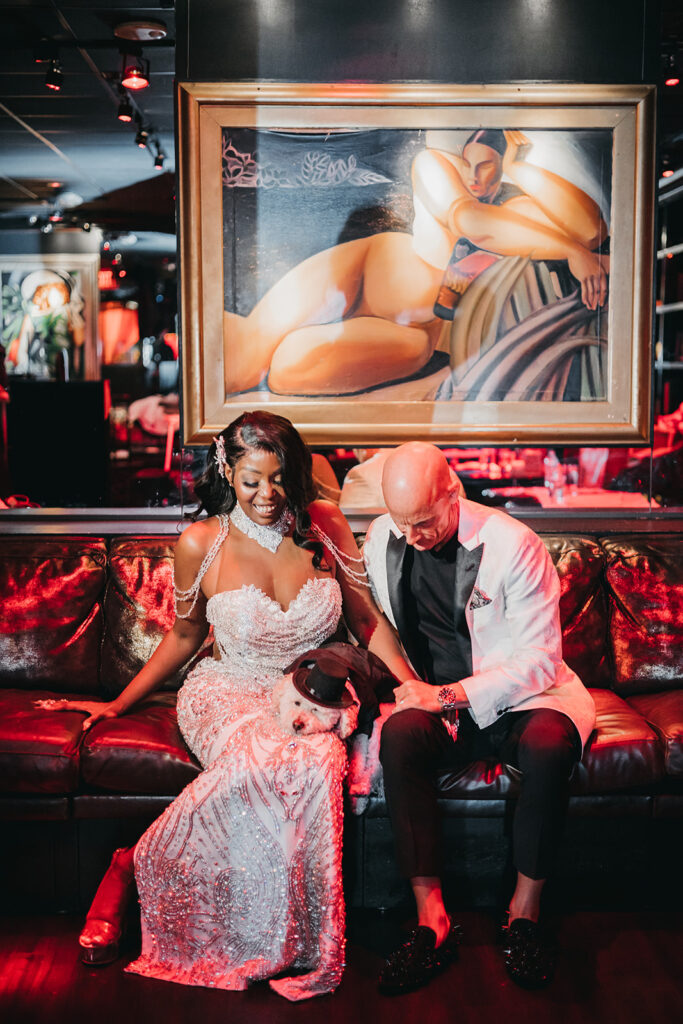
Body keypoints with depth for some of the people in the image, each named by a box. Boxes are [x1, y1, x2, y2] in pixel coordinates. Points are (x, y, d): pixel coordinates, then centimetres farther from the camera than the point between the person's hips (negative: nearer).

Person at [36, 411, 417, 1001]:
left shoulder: (326, 526, 1)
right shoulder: (202, 543, -2)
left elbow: (368, 621, 8)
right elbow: (185, 637, 11)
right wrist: (120, 704, 13)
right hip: (230, 693, -2)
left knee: (320, 760, -36)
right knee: (259, 759, -38)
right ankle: (135, 869, -16)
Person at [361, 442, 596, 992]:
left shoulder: (513, 544, -13)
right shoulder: (381, 540, 1)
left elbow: (539, 659, -13)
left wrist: (450, 694, -21)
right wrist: (406, 684, -4)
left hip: (519, 695, -2)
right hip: (435, 697, 3)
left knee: (549, 743, -36)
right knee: (399, 736, -31)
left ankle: (525, 912, -17)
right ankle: (433, 920, -25)